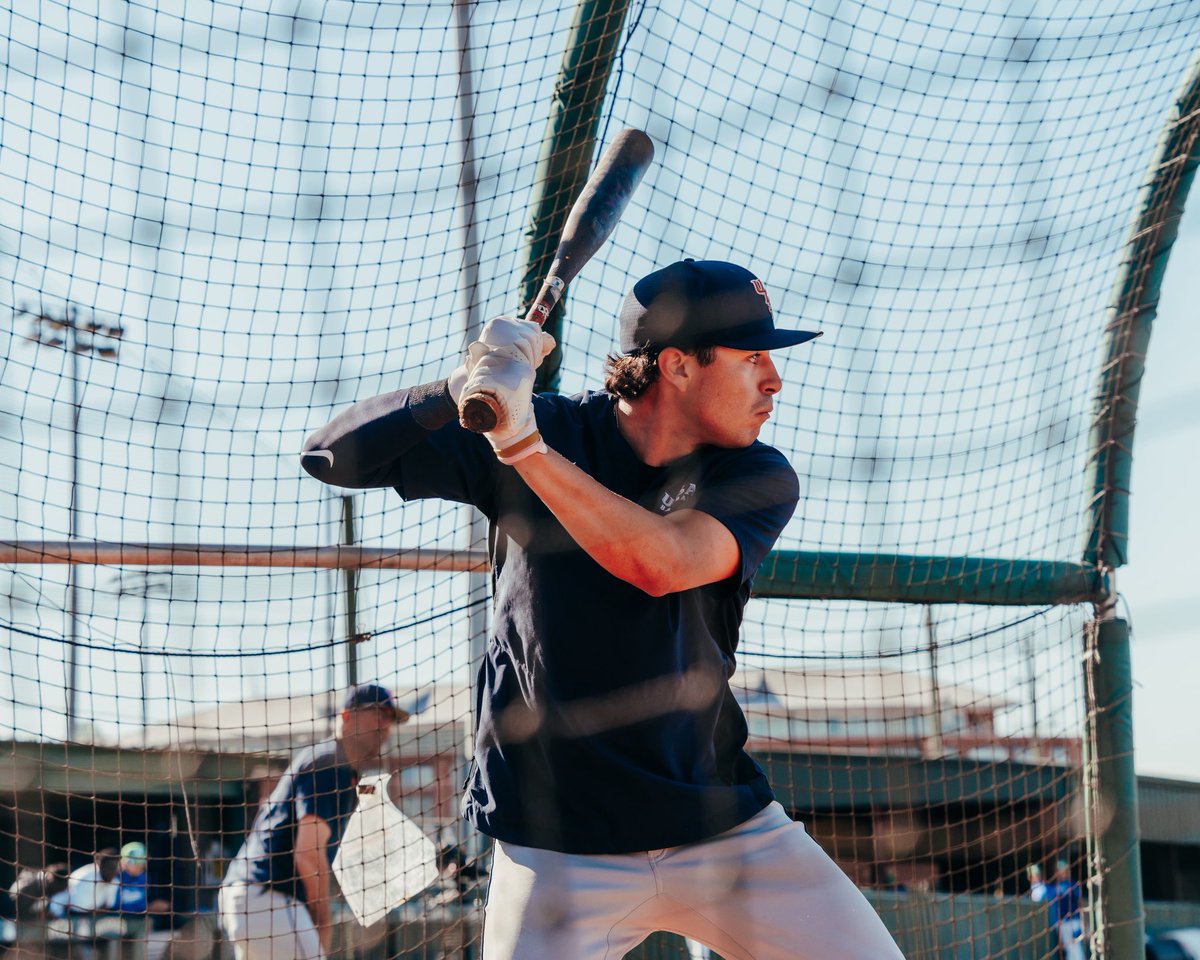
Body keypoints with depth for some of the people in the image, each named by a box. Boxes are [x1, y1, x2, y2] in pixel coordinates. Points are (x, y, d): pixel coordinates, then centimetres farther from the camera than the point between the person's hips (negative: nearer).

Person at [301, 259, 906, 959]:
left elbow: (661, 563, -23)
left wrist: (522, 443, -29)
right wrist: (465, 388, -22)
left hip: (726, 828, 2)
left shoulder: (759, 478, -2)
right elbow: (332, 455, -6)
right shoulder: (542, 428, -3)